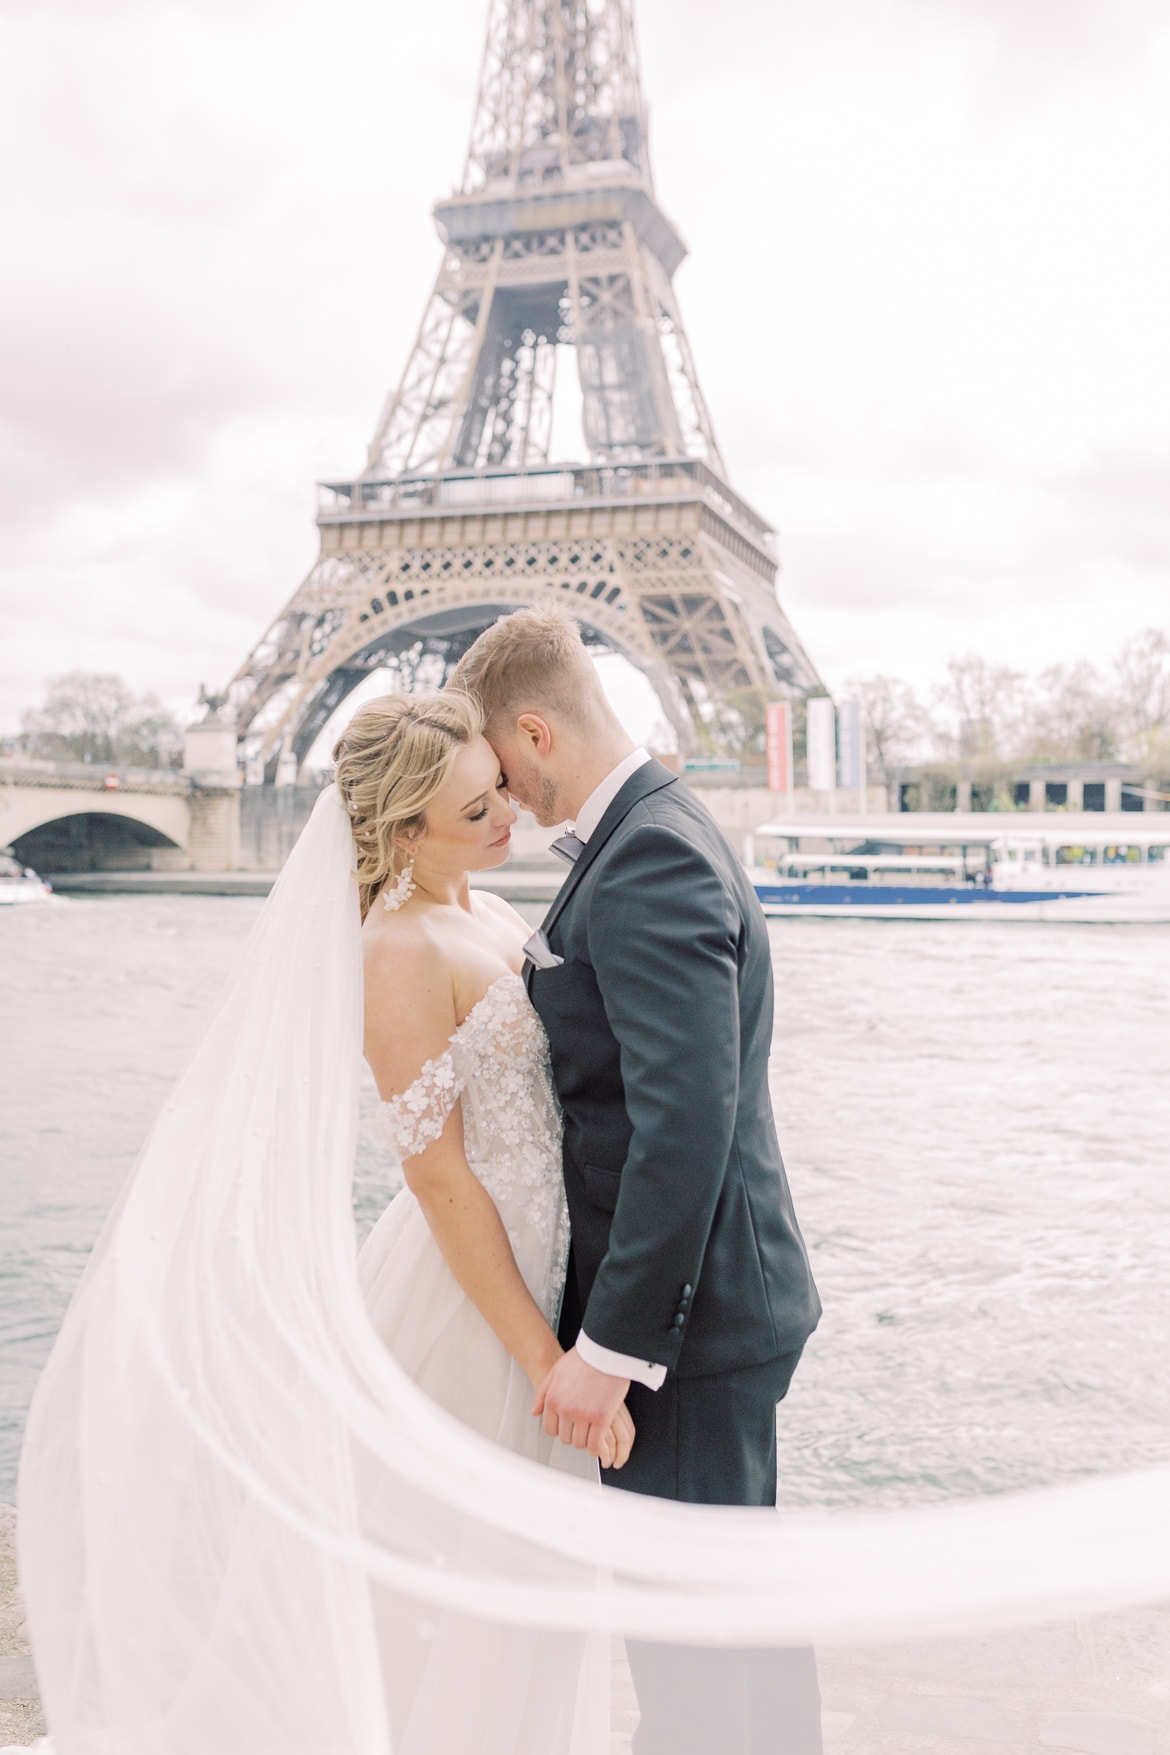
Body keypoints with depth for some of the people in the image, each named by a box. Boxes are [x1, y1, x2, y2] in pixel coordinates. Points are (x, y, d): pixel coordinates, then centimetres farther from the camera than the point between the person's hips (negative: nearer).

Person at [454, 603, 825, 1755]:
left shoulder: (646, 862, -22)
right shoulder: (661, 831, 10)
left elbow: (688, 1120, -28)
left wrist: (612, 1346, -25)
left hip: (684, 1311, -10)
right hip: (725, 1289, 10)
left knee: (682, 1631, 3)